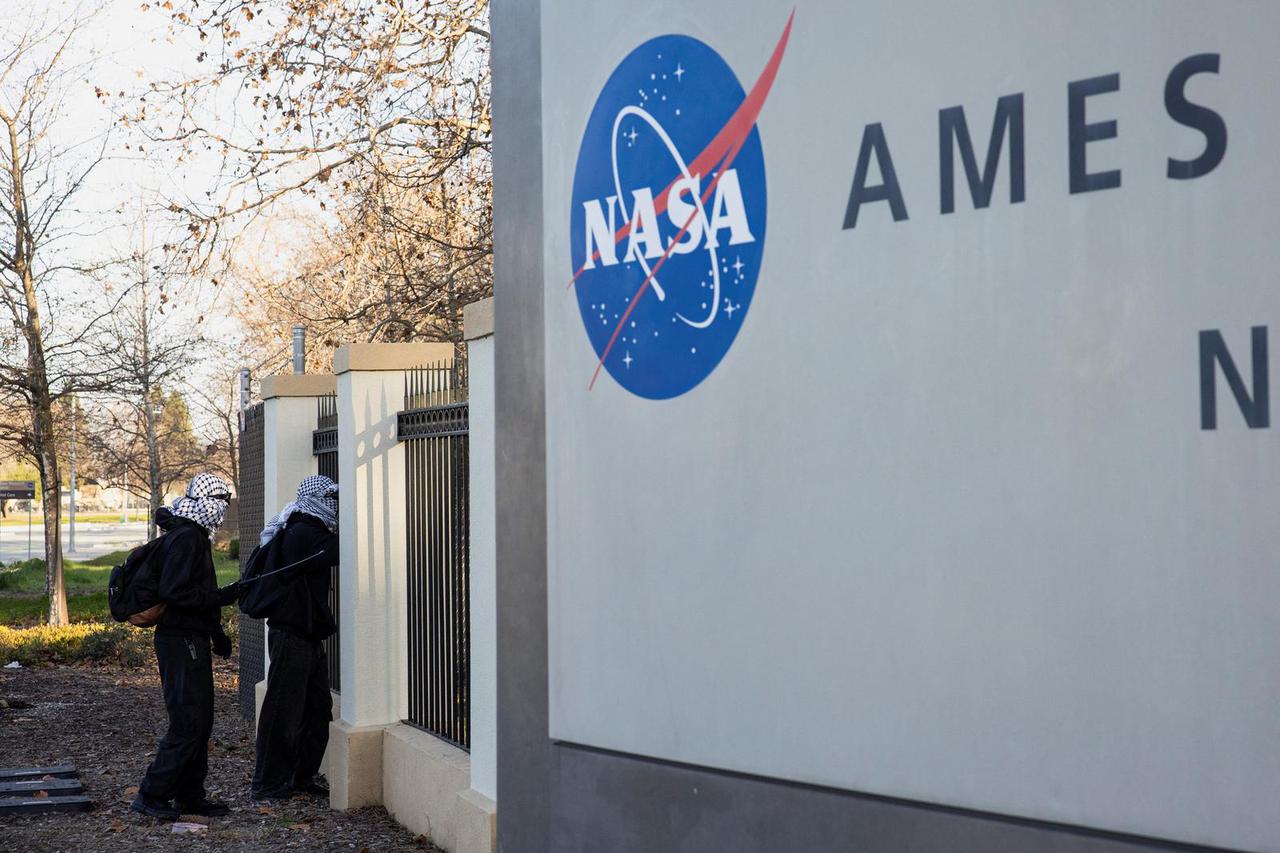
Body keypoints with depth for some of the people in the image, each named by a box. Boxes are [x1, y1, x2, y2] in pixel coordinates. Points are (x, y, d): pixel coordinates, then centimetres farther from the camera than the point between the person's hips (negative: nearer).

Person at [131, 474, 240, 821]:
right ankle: (151, 795, -3)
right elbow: (174, 592, -24)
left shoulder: (195, 536, 17)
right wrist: (225, 595, -20)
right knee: (188, 724, -9)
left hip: (192, 640, 11)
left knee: (200, 721, 12)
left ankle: (190, 795, 18)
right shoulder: (186, 537, -15)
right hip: (181, 640, -11)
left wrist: (216, 632, 21)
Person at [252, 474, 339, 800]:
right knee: (284, 711, -5)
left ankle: (303, 776, 22)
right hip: (292, 636, -11)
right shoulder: (304, 533, -16)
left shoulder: (308, 531, 18)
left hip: (308, 636, 11)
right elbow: (336, 552, -20)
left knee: (318, 709, 14)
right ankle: (269, 784, 1)